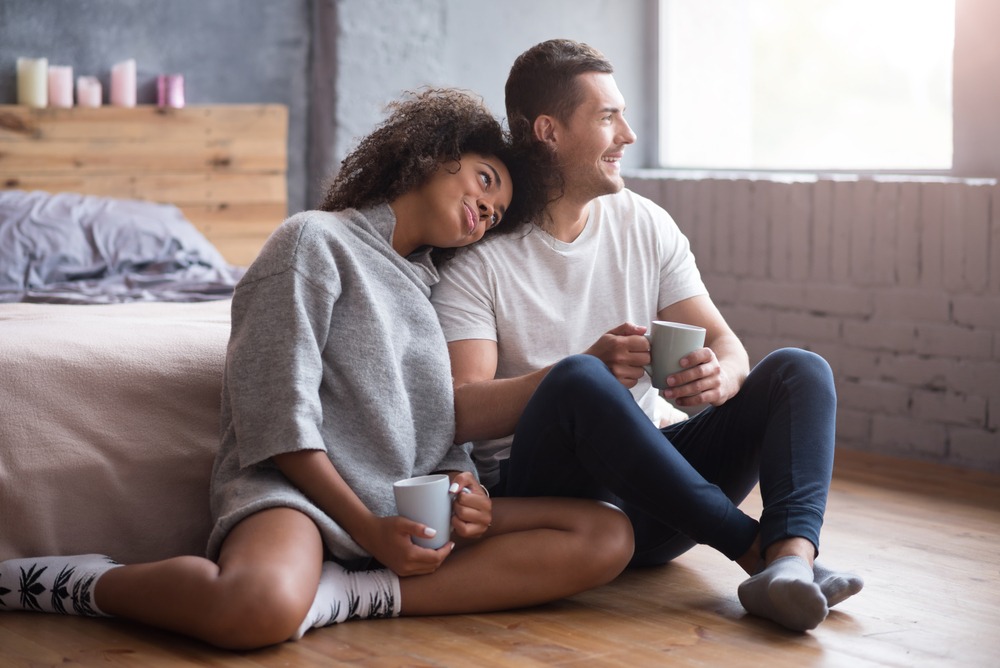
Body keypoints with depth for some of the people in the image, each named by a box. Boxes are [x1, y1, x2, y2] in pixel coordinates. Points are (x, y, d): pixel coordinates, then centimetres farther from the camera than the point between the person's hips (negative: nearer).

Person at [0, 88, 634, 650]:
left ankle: (348, 595, -25)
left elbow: (446, 429, 18)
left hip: (416, 508, 7)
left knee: (608, 534, -16)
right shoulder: (318, 240, 4)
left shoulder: (438, 283, 26)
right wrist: (367, 529, -14)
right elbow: (280, 417, -7)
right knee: (261, 608, -43)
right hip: (298, 489, -7)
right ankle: (72, 582, -14)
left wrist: (464, 488, -5)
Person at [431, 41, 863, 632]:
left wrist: (718, 376, -20)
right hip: (543, 486, -5)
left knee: (800, 370, -11)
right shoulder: (478, 255, -4)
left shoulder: (646, 225, 12)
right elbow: (462, 413, -15)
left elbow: (727, 347, 6)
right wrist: (589, 366, -29)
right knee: (579, 379, -35)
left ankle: (792, 559, -40)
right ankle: (758, 549, -28)